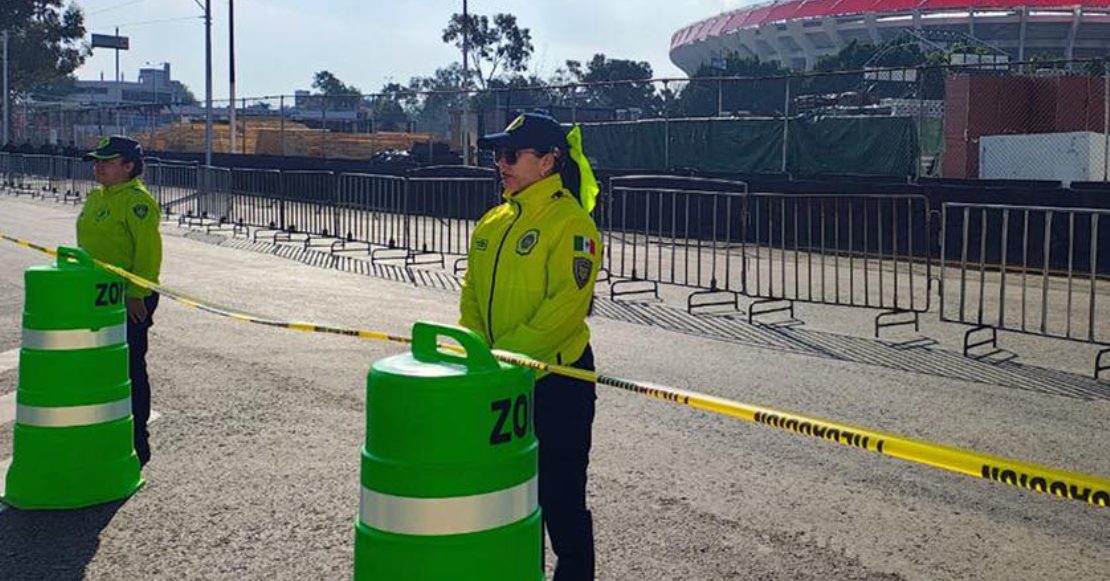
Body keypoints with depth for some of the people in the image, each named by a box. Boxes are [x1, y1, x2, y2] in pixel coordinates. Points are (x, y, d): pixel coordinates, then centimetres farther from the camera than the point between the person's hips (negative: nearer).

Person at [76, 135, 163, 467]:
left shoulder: (137, 200, -14)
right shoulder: (95, 198, 15)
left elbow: (148, 251, -19)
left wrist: (137, 295, -22)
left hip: (128, 300, -9)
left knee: (129, 368, -3)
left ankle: (136, 443, 6)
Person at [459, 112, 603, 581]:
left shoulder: (570, 222, -14)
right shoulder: (492, 223, 10)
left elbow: (565, 308, -22)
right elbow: (472, 292, 12)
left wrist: (506, 351, -22)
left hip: (556, 378, -8)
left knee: (559, 494, 3)